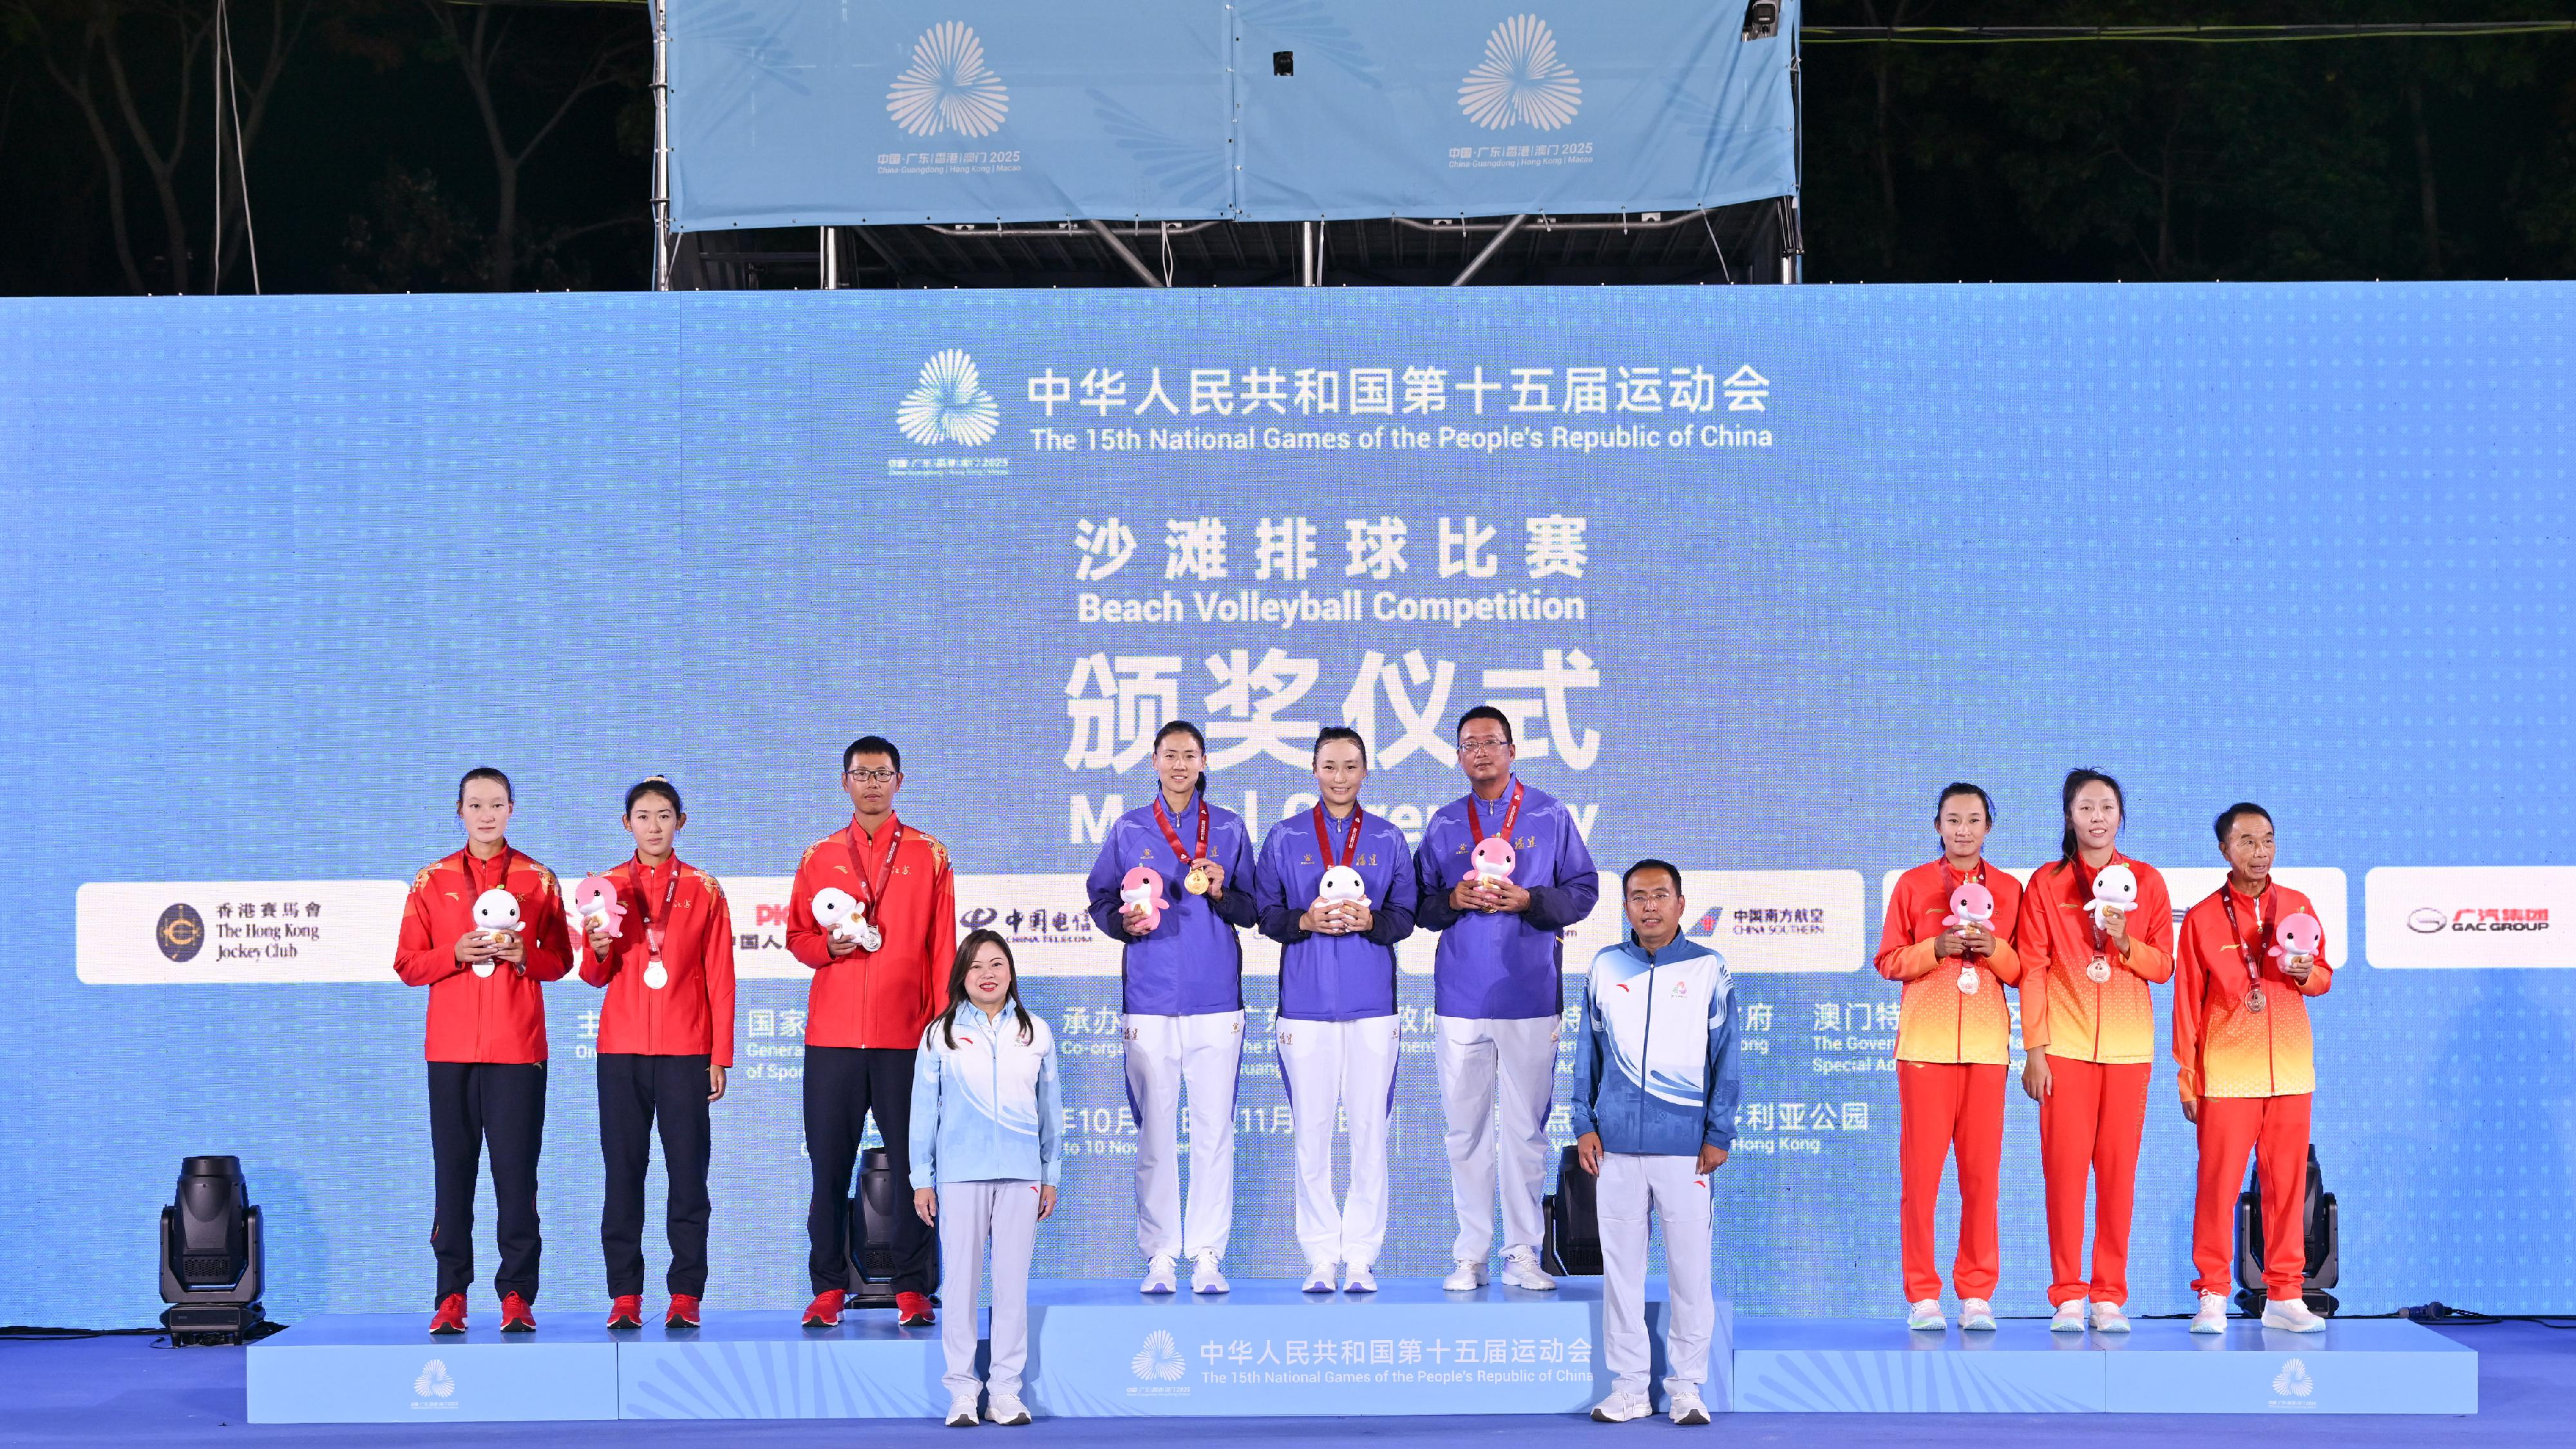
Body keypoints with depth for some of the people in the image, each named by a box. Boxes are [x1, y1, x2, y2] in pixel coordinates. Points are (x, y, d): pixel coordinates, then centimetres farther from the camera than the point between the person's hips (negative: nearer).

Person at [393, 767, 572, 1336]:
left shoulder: (538, 880, 9)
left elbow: (560, 962, 9)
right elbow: (408, 965, 7)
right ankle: (451, 1296, 2)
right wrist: (455, 954, -11)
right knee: (453, 1170, -1)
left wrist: (523, 956, -11)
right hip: (451, 1048, 1)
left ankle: (517, 1295, -2)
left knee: (516, 1170, -5)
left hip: (518, 1048, -1)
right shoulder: (431, 882, 10)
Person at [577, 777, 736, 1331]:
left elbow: (720, 978, 5)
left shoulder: (704, 890, 6)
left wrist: (720, 1057, -1)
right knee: (623, 1170, -1)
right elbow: (595, 976, 8)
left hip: (685, 1050, -1)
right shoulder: (607, 887, 9)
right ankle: (624, 1295, 2)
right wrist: (598, 949, -15)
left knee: (688, 1171, -4)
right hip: (622, 1048, 1)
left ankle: (685, 1293, 0)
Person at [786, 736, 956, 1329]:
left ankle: (912, 1289, 5)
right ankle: (829, 1289, 8)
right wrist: (828, 945, -8)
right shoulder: (819, 858, 12)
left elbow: (943, 948, 5)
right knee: (829, 1165, 1)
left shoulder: (929, 857, 7)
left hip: (905, 1036, -1)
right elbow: (796, 937, 14)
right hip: (833, 1035, 1)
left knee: (912, 1163, -1)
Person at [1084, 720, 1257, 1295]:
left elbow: (1252, 910, 11)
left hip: (1215, 998, 0)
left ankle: (1207, 1253, 2)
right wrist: (1125, 921, -9)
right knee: (1155, 1129, -1)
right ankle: (1160, 1254, 5)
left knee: (1214, 1127, -3)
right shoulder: (1127, 830, 11)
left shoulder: (1230, 830, 11)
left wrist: (1220, 892, -9)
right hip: (1150, 996, 0)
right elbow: (1100, 901, 12)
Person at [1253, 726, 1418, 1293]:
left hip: (1371, 1003, 0)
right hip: (1306, 1003, 0)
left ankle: (1361, 1256, 5)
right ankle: (1322, 1257, 6)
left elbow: (1406, 915, 8)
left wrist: (1370, 920, -11)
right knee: (1311, 1133, 0)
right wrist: (1304, 921, -12)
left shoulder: (1387, 839, 10)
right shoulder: (1285, 838, 8)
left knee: (1370, 1130, -2)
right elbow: (1266, 912, 7)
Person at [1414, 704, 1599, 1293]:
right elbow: (1419, 904, 12)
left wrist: (1528, 901, -11)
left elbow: (1583, 890, 4)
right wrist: (1452, 900, -9)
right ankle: (1471, 1253, 8)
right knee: (1465, 1128, 3)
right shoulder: (1444, 824, 11)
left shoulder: (1550, 816, 6)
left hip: (1530, 995, -2)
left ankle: (1523, 1253, 7)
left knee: (1526, 1128, 0)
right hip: (1461, 996, 2)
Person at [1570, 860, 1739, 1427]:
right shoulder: (1605, 966, 9)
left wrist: (1719, 1134, -2)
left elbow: (1725, 1056, 3)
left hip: (1684, 1142, -2)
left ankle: (1686, 1386, 11)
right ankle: (1628, 1387, 13)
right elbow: (1588, 1050, 12)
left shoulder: (1708, 969, 3)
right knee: (1620, 1266, 6)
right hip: (1617, 1143, 2)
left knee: (1690, 1267, 1)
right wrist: (1584, 1124, 6)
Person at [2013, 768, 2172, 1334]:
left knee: (2118, 1167, 0)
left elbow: (2164, 965, 8)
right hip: (2065, 1044, -1)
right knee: (2064, 1166, -4)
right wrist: (2034, 1049, -5)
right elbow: (2032, 969, 2)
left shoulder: (2147, 882, 9)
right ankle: (2067, 1297, 1)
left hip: (2128, 1045, 1)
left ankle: (2110, 1295, 6)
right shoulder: (2046, 883, 5)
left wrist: (2125, 943, -12)